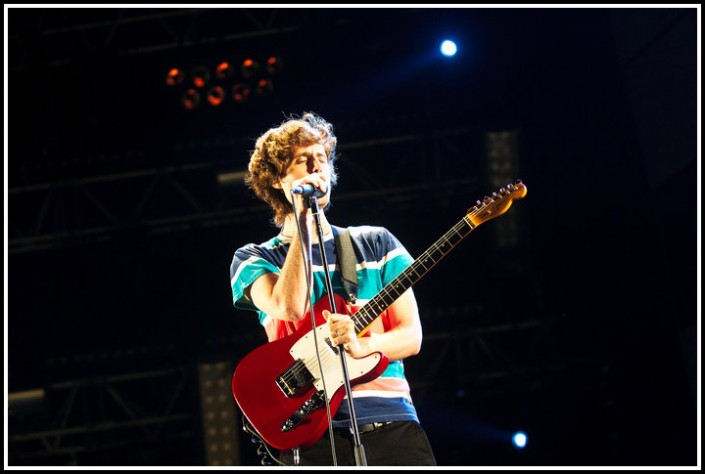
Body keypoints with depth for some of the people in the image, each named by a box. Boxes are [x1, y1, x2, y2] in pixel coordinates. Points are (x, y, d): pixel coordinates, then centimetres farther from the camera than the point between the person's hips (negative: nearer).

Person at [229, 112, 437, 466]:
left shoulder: (375, 243, 17)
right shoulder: (253, 259, 12)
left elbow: (411, 336, 9)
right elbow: (289, 307, -11)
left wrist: (364, 345, -13)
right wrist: (303, 219, -6)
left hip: (391, 420, 2)